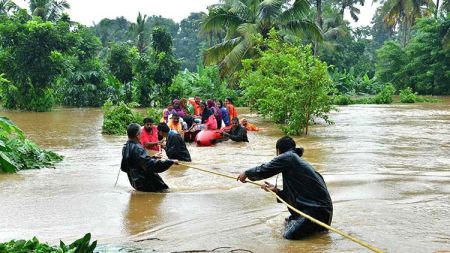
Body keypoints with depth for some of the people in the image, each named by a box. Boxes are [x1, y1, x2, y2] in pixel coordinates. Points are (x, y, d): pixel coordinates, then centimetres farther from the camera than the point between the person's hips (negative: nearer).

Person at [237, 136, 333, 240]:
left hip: (318, 207, -10)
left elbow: (263, 171, -6)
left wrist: (246, 173, 11)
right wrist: (277, 191, 19)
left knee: (290, 234, -15)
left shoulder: (287, 157, -8)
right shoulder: (299, 161, 20)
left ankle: (318, 226, -1)